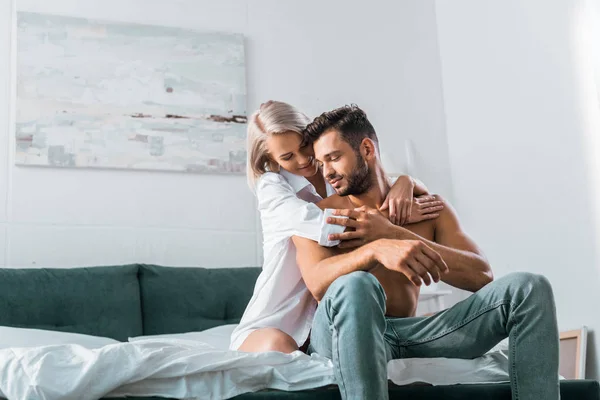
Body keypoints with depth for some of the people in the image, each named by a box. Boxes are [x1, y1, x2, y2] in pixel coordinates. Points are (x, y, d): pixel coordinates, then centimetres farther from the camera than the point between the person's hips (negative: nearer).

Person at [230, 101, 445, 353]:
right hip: (274, 325, -5)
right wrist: (396, 215, -20)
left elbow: (424, 195, 10)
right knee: (276, 346, -39)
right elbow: (324, 227, -27)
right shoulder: (271, 186, -6)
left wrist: (405, 182, -14)